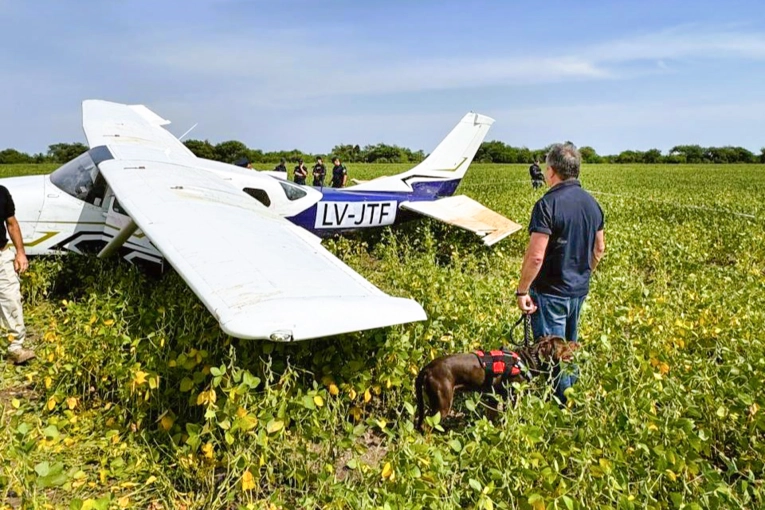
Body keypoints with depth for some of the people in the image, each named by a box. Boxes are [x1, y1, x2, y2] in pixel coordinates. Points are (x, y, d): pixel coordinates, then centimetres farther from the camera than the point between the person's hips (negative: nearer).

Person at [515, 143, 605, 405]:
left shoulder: (548, 204, -20)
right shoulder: (591, 203, 5)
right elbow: (599, 249, 14)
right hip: (579, 290, 8)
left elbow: (535, 256, -24)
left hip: (551, 293, -8)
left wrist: (522, 290, -15)